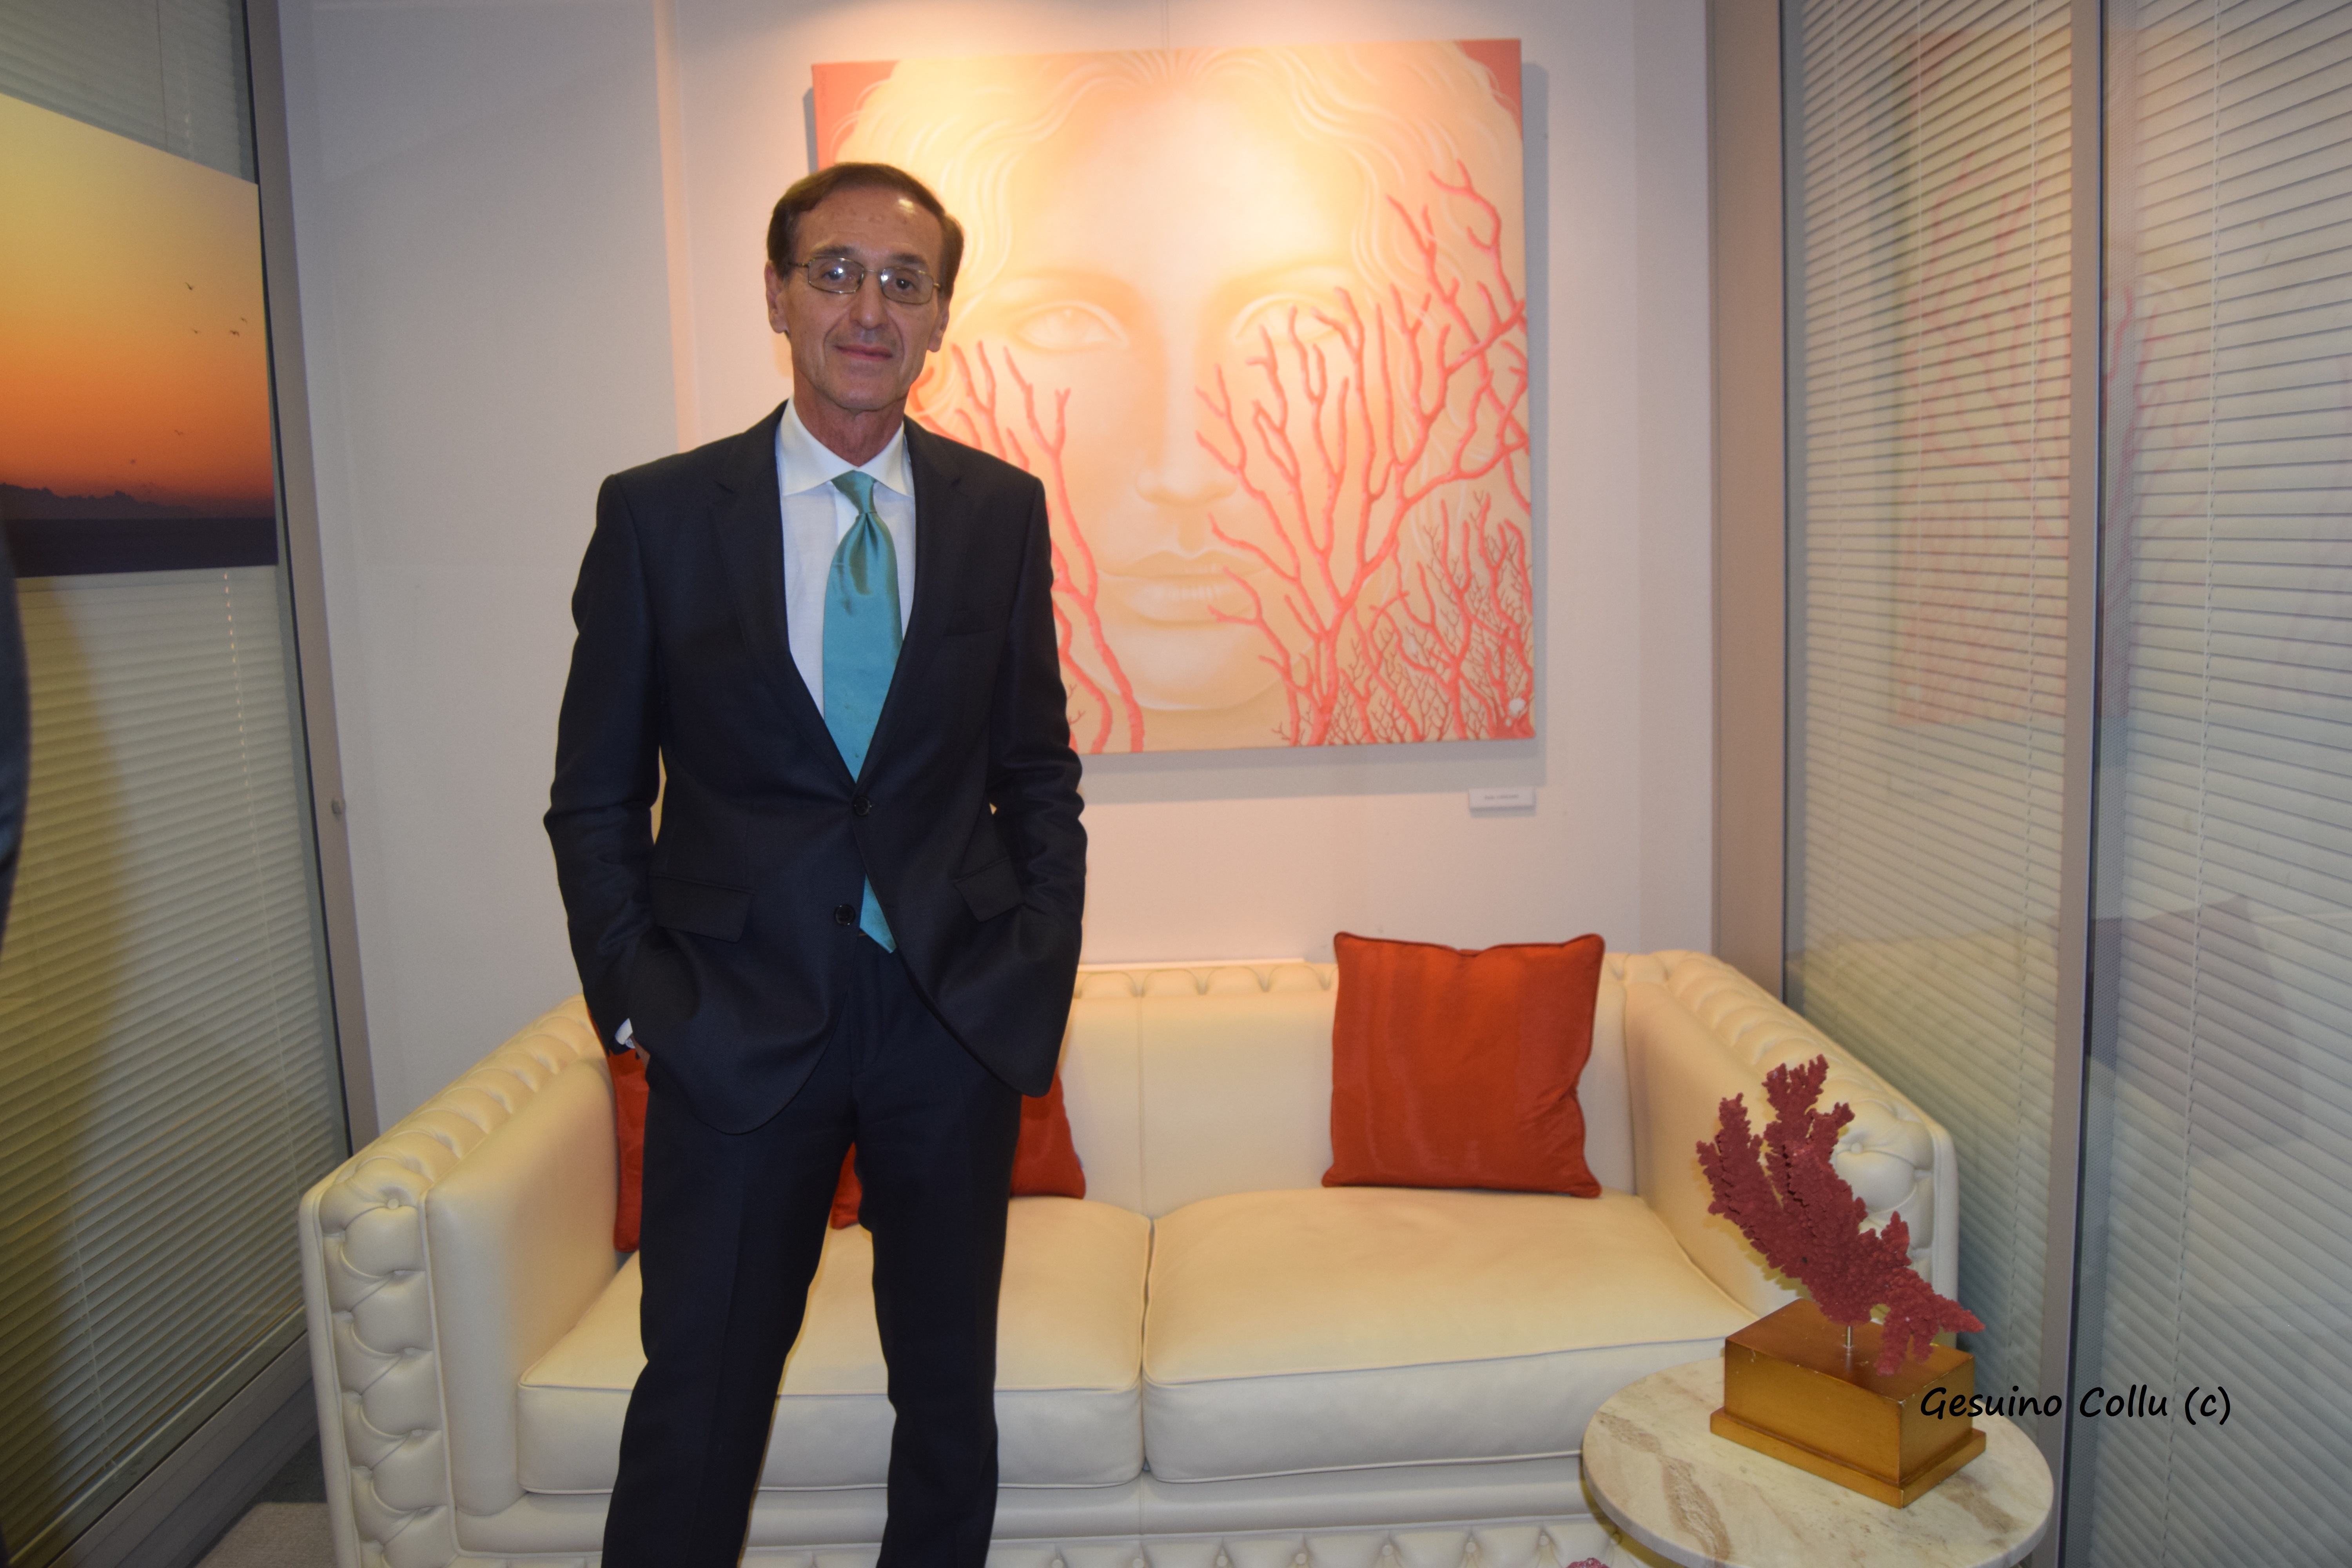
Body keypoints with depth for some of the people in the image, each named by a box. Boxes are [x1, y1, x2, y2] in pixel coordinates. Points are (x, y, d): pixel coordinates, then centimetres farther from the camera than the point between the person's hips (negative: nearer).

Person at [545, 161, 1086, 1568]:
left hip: (956, 1017, 2)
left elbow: (1039, 767, 7)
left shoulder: (1002, 509, 3)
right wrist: (634, 996, -5)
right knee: (700, 1397, 8)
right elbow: (596, 797, 2)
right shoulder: (658, 513, -2)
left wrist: (1042, 966, 0)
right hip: (740, 1017, -2)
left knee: (951, 1387, 17)